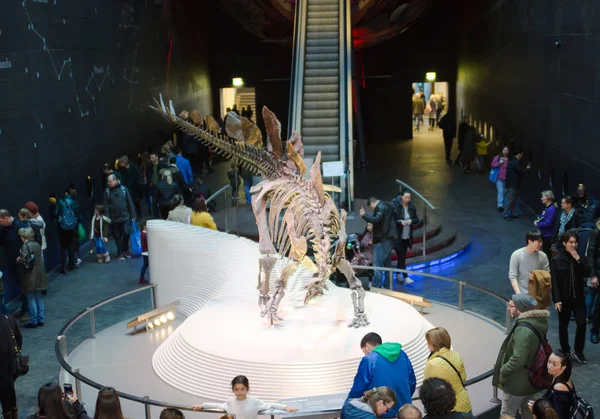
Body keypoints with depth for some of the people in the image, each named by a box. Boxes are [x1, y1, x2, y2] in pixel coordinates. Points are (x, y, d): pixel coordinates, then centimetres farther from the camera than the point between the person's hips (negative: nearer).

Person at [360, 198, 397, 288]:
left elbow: (376, 220, -24)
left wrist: (364, 215, -16)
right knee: (387, 264, 16)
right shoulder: (387, 206, 19)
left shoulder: (380, 207, -12)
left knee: (377, 264, -10)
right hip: (389, 238, 10)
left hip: (382, 239, -10)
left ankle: (376, 287, -12)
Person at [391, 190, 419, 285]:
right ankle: (405, 277, -3)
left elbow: (416, 219, 7)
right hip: (397, 236, -5)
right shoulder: (394, 205, -14)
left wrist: (411, 221, -15)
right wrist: (400, 222, -26)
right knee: (401, 255, -6)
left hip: (407, 236, 5)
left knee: (402, 255, 15)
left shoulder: (412, 206, 0)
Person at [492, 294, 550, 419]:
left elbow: (518, 358, -33)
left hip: (518, 382, -9)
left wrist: (503, 370, -17)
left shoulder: (524, 330, -30)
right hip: (530, 378, 10)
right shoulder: (536, 323, 2)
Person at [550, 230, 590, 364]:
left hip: (578, 297, 2)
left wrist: (578, 259, -17)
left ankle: (577, 351, 10)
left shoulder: (581, 258, 4)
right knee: (563, 325, 9)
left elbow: (587, 273, -11)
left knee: (582, 323, -7)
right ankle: (565, 352, 22)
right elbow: (554, 282, -8)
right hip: (564, 298, -2)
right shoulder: (556, 260, -6)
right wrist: (556, 300, -14)